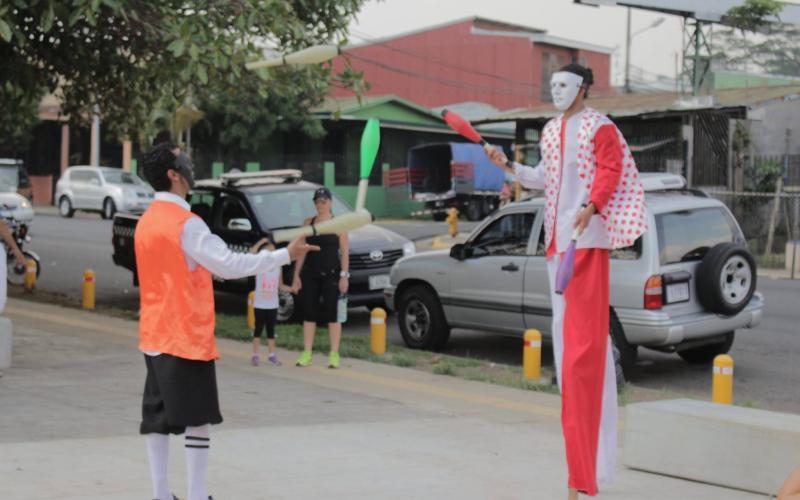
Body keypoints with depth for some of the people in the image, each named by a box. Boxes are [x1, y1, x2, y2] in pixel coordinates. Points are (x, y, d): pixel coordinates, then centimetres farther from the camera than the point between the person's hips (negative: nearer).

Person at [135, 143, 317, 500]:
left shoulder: (147, 221, 11)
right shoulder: (185, 223, -16)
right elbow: (229, 265, -19)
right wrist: (285, 255, -17)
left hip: (154, 336, 8)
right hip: (186, 336, -8)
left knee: (157, 416, 8)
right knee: (198, 417, -3)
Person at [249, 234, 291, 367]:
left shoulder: (278, 268, 3)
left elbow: (280, 286, 10)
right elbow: (252, 253, -26)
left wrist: (293, 289, -3)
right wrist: (261, 242, -28)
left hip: (273, 305, 4)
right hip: (259, 304, -3)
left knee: (271, 329, 9)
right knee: (258, 328, 1)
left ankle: (271, 355, 13)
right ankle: (255, 355, 5)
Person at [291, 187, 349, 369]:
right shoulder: (308, 223, 8)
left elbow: (344, 253, -4)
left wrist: (344, 276, -11)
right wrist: (296, 275, 6)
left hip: (331, 274, -4)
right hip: (310, 274, 4)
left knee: (332, 314, -3)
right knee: (309, 314, 5)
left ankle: (334, 354, 1)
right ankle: (306, 353, 11)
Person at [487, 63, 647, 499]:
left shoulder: (599, 128, -4)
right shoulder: (551, 130, 18)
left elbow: (610, 172, -14)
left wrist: (590, 208, -28)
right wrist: (508, 166, 9)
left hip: (588, 235, -8)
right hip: (556, 235, 8)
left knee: (585, 328, -11)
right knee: (565, 325, 9)